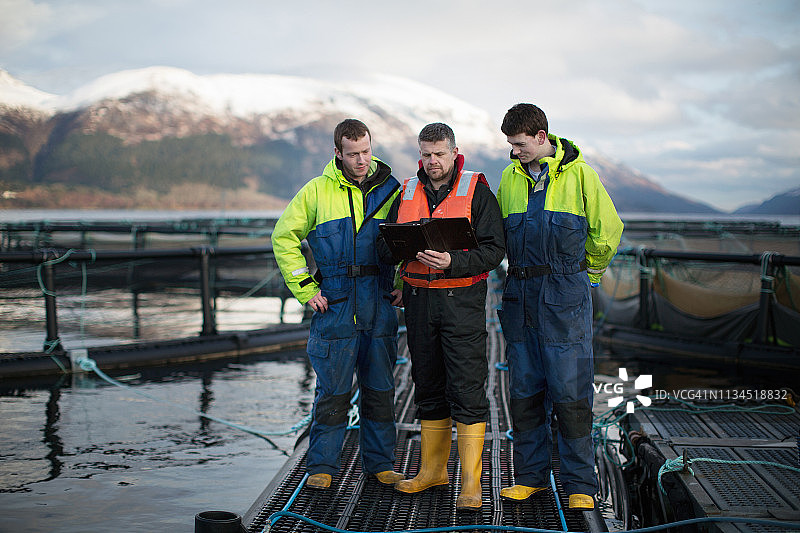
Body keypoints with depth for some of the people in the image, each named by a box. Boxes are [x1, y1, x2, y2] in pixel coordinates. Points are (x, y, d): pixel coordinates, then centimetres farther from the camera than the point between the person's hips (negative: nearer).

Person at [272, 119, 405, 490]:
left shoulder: (391, 191, 6)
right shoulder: (317, 191, 1)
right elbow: (284, 237, 6)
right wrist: (305, 288, -1)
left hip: (380, 306, 2)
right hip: (334, 306, -2)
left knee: (380, 390, 9)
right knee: (332, 391, 1)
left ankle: (380, 463, 20)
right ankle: (322, 466, 13)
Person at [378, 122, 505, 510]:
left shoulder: (475, 191, -2)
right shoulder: (407, 192, 11)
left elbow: (494, 249, -8)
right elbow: (385, 246, 12)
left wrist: (453, 262, -22)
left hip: (462, 299, -5)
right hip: (418, 300, 5)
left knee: (467, 388, -6)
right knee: (428, 387, 13)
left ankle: (471, 480, 0)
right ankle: (433, 470, 24)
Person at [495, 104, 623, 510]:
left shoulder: (578, 173, -4)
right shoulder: (511, 176, 10)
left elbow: (607, 231, 3)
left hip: (565, 297, -4)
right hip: (520, 294, 5)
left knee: (570, 392, -4)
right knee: (524, 391, 8)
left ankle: (580, 484, 6)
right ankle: (530, 476, 19)